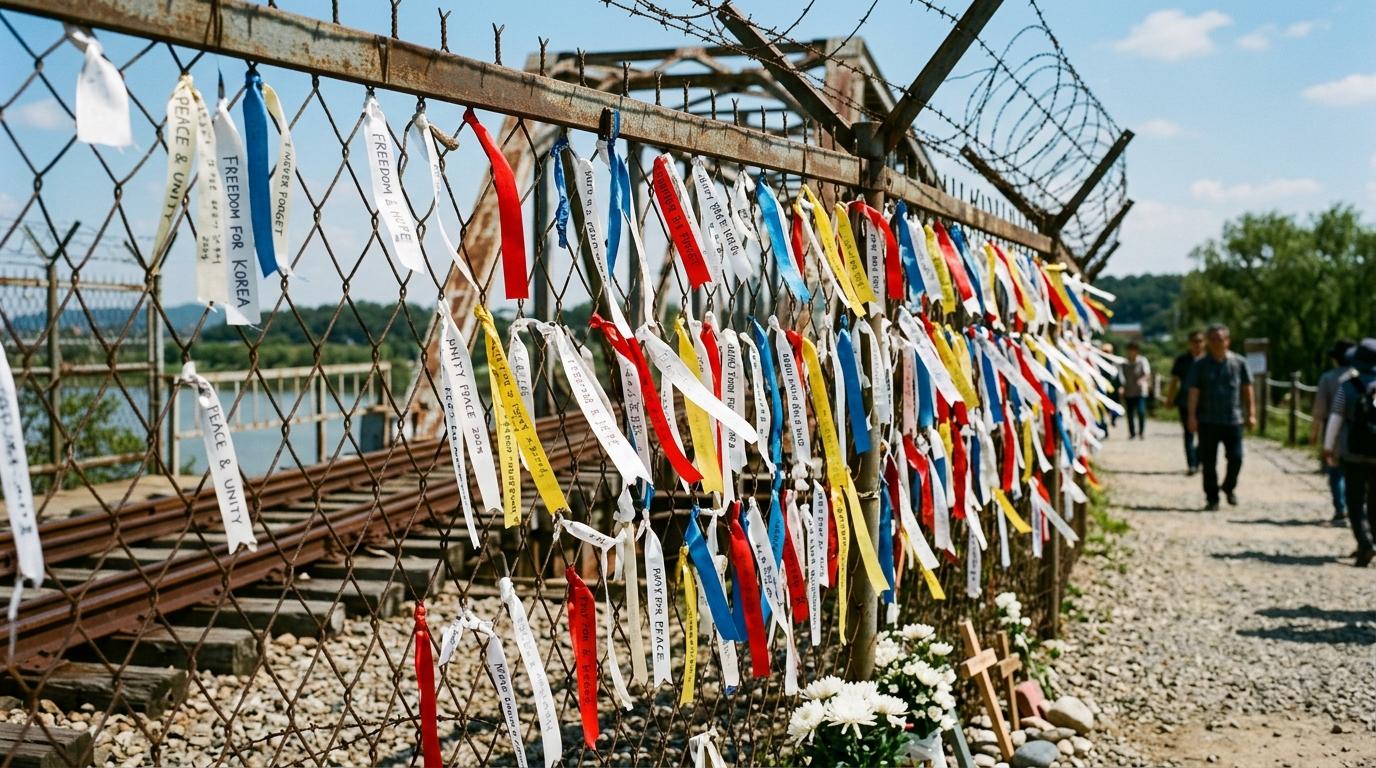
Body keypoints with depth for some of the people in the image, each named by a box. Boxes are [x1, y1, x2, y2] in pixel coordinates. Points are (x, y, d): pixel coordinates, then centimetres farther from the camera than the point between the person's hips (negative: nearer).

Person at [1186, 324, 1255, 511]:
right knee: (1209, 462, 2)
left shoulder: (1239, 362, 4)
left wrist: (1250, 413, 5)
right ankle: (1212, 499, 13)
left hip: (1233, 419, 0)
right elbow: (1194, 391, -3)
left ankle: (1229, 487, 26)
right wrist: (1192, 416, -10)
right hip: (1207, 420, 0)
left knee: (1236, 458, -2)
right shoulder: (1200, 365, 2)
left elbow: (1247, 389, 9)